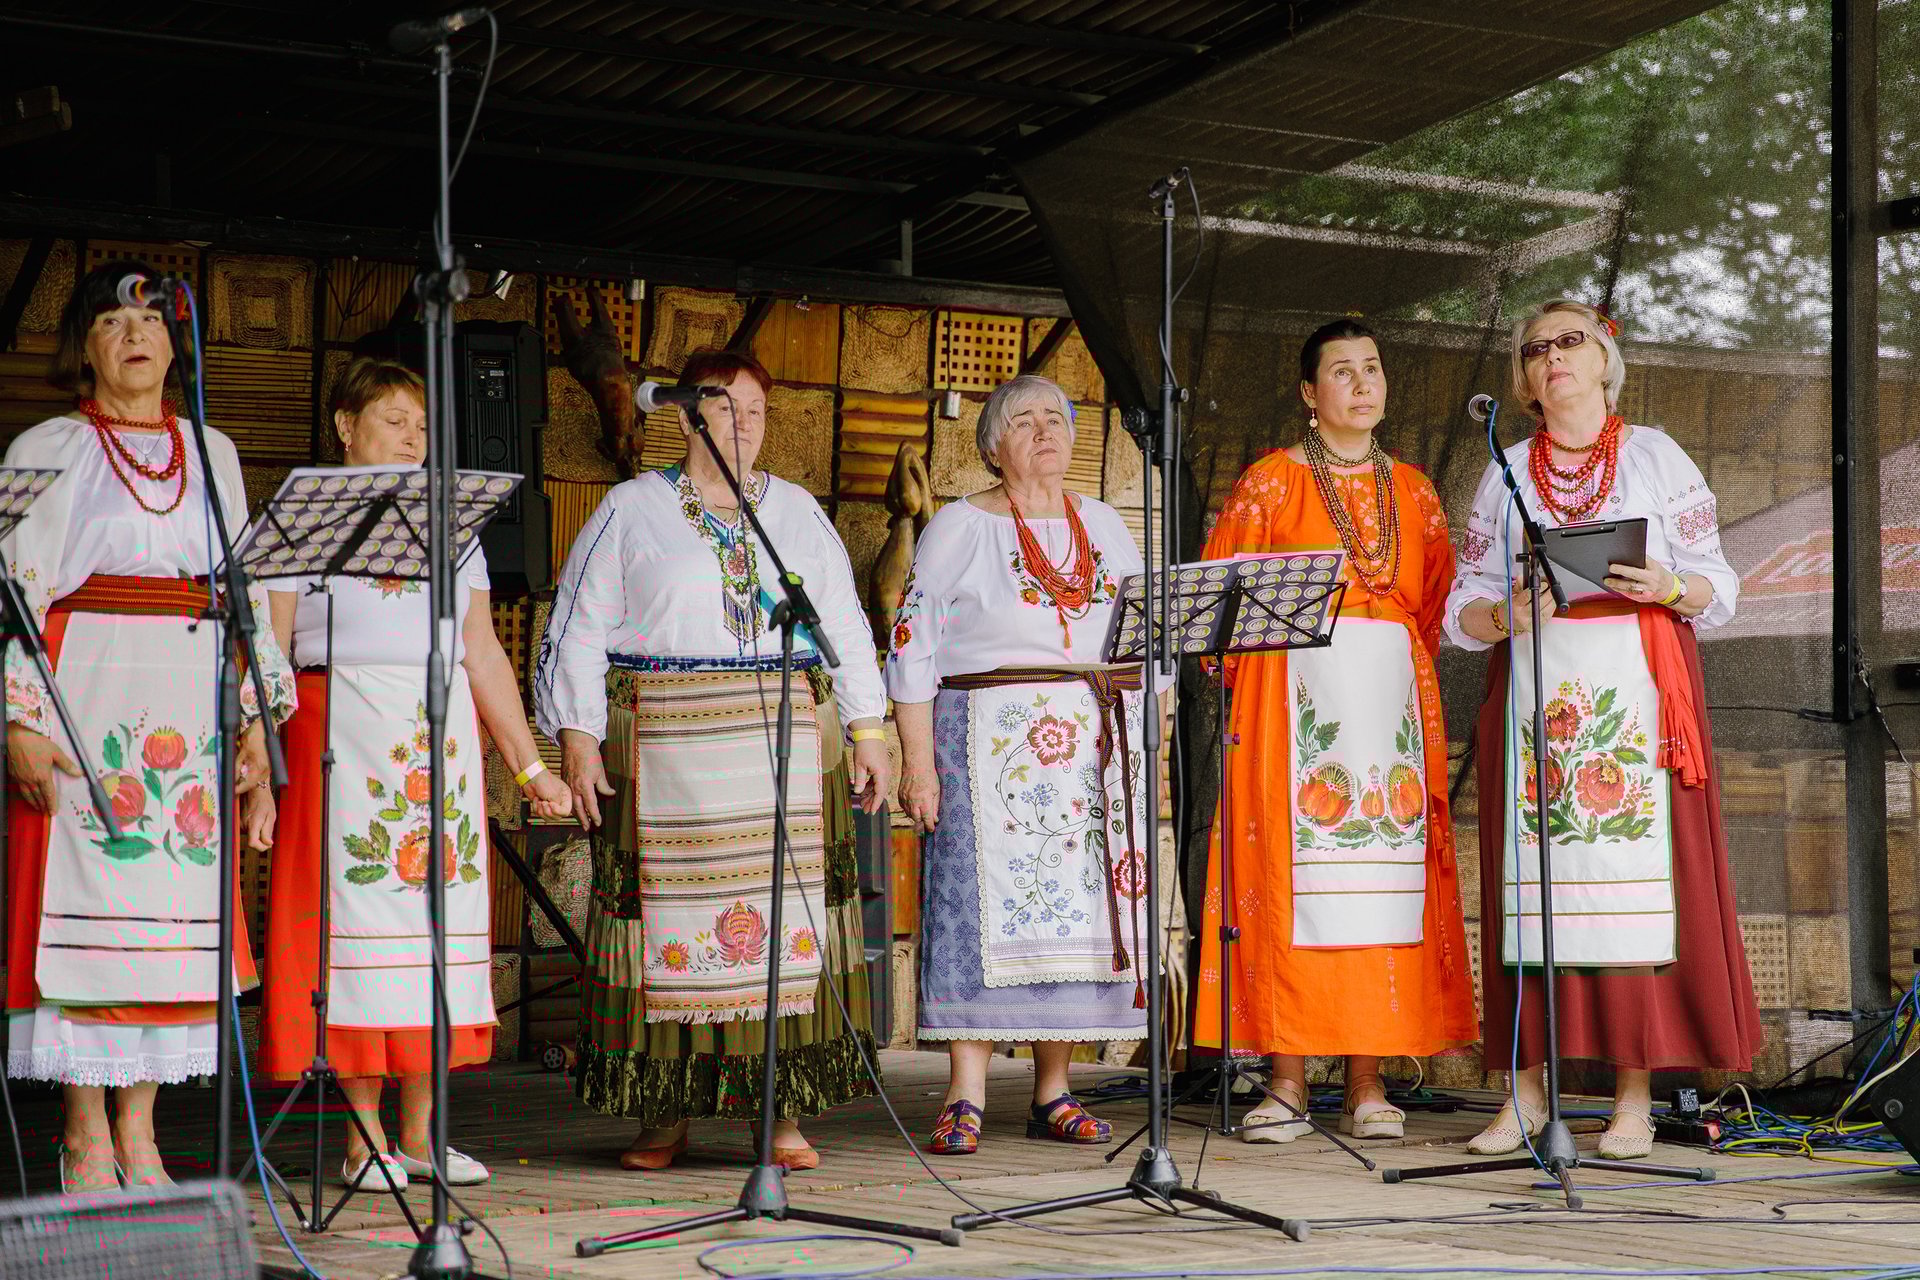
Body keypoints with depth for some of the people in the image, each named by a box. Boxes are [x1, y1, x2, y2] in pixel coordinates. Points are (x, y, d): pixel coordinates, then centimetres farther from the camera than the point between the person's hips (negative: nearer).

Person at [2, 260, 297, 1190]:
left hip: (188, 706, 4)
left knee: (177, 908, 2)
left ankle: (138, 1131, 8)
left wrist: (254, 717, 9)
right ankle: (86, 1138, 0)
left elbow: (247, 588, 17)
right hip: (87, 696, -4)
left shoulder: (212, 453, 16)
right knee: (84, 903, -6)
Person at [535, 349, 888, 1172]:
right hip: (667, 747, -2)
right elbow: (579, 631, 4)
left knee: (789, 911, -3)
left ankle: (784, 1111, 1)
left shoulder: (798, 512, 15)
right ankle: (663, 1113, 4)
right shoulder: (632, 510, 7)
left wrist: (867, 731, 8)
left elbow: (845, 626, 16)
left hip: (786, 737, 2)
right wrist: (577, 740, -5)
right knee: (669, 913, -3)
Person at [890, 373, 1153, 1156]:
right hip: (991, 738, -4)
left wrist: (1142, 745, 10)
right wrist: (917, 759, -11)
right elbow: (912, 645, -2)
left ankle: (1053, 1093, 8)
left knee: (1079, 906, 1)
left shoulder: (1104, 527, 16)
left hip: (1098, 745, 4)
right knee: (983, 898, -10)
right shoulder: (959, 528, 3)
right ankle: (965, 1100, -10)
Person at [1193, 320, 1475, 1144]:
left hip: (1393, 695, 3)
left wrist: (1411, 669, 6)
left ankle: (1368, 1086, 0)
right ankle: (1287, 1082, -6)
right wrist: (1250, 670, -7)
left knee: (1383, 873, -2)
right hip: (1295, 690, -3)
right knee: (1290, 871, -8)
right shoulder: (1270, 482, 6)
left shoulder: (1412, 490, 16)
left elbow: (1438, 599, 18)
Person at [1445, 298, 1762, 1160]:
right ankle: (1528, 1088, 0)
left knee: (1633, 871, -8)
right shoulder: (1505, 474, 15)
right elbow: (1463, 607, 11)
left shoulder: (1656, 457, 9)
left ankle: (1635, 1097, -5)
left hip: (1637, 691, -2)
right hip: (1533, 692, 2)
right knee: (1530, 876, -4)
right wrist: (1505, 614, -10)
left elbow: (1717, 586, 6)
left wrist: (1668, 587, -15)